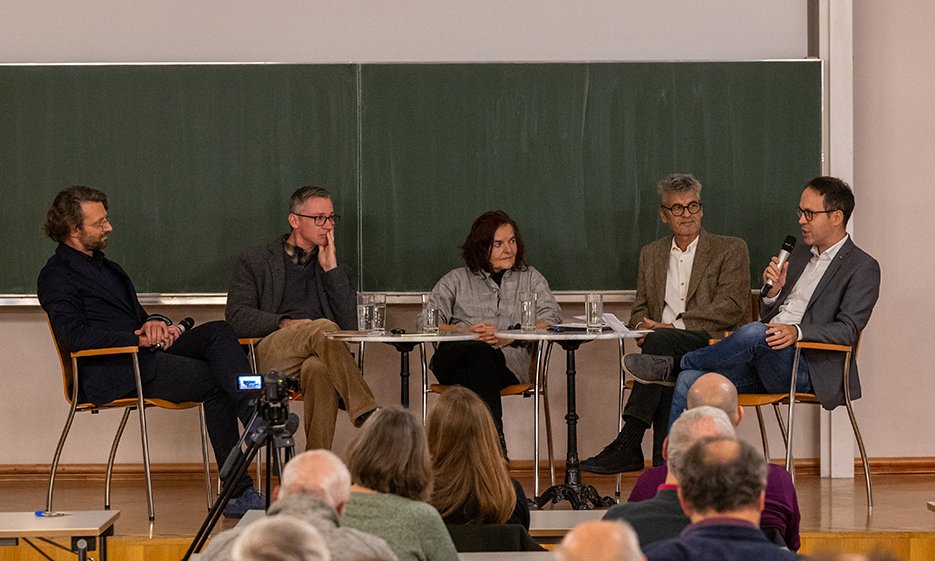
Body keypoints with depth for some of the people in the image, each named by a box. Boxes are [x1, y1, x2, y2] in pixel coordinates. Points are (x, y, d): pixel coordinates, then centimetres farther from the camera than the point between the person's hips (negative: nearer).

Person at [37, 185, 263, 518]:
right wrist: (139, 338, -15)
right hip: (111, 372, -8)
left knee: (219, 332, -17)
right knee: (214, 381, -22)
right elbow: (73, 337, -16)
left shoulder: (104, 266, 27)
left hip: (144, 353, 8)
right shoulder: (56, 276, -2)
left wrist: (154, 323, 3)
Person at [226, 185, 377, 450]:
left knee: (320, 370, -38)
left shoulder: (337, 270, 27)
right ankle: (368, 419, -42)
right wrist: (284, 324, -13)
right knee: (323, 328, -34)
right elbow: (236, 318, 4)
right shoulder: (256, 262, 20)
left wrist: (330, 269, 7)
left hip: (317, 357, 2)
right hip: (270, 354, -2)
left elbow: (350, 326, 10)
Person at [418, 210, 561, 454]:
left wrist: (509, 336, -10)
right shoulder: (456, 280, 24)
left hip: (508, 363, 0)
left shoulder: (531, 278, 25)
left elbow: (551, 319, 8)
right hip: (454, 355, 0)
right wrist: (465, 332, -9)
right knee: (483, 354, -39)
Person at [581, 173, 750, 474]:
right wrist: (642, 327, -6)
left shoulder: (731, 250, 8)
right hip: (667, 350, 3)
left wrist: (672, 327, -14)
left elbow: (731, 308, -5)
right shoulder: (651, 254, 23)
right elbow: (640, 309, 21)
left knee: (660, 341, -34)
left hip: (713, 346, -3)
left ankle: (627, 445, -37)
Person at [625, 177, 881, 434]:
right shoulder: (800, 253, 24)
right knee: (690, 381, -16)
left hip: (804, 369, -7)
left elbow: (848, 329, -11)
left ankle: (675, 366, -16)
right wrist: (773, 291, 1)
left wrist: (797, 332, -27)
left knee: (755, 333, -35)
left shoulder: (863, 267, 0)